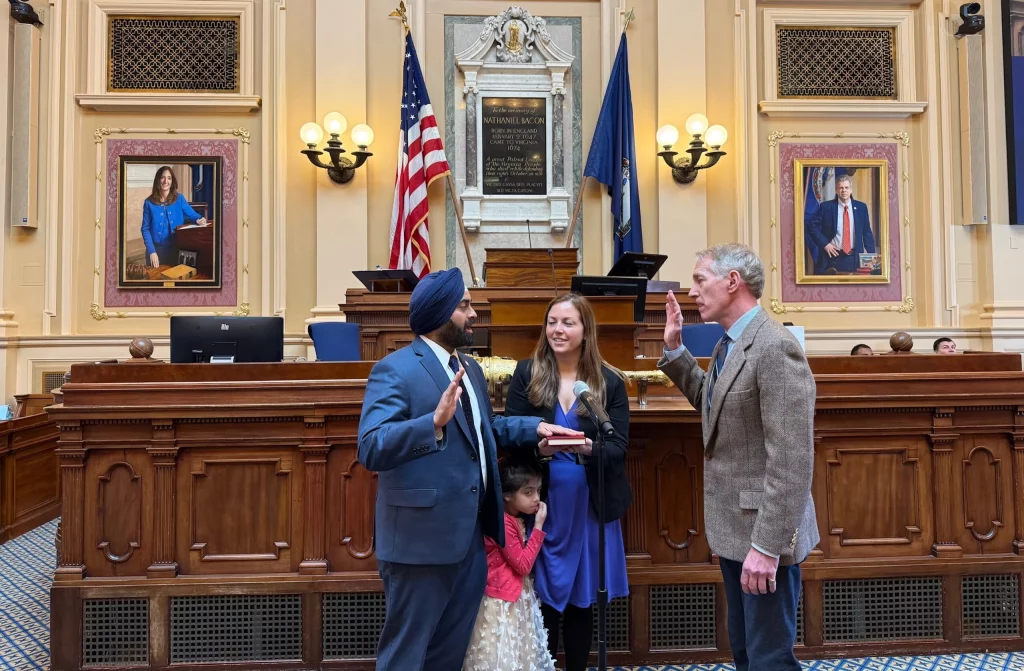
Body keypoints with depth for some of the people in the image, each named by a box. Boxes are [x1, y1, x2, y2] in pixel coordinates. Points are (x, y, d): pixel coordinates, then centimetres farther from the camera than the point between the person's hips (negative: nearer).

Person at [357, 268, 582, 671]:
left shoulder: (469, 369, 12)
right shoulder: (395, 370, -16)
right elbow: (370, 449, -26)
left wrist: (534, 427, 10)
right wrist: (434, 421, -40)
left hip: (471, 536, 8)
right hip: (422, 538, -8)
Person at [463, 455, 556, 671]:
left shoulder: (518, 519, 7)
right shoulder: (503, 523, -22)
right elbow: (523, 565, -20)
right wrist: (538, 526, -19)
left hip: (518, 598, 10)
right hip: (502, 602, -10)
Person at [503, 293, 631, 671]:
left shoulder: (610, 381, -1)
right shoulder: (526, 374, -2)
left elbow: (618, 446, -5)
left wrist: (589, 448, -26)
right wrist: (538, 446, -25)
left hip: (590, 505, 1)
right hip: (541, 504, 0)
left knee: (582, 601, 13)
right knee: (543, 599, 8)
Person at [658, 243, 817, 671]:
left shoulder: (776, 347, -21)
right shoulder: (728, 345, 9)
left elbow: (792, 459, -24)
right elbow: (711, 404, 21)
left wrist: (767, 545, -24)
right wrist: (675, 349, 12)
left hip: (761, 532, -9)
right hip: (734, 527, 9)